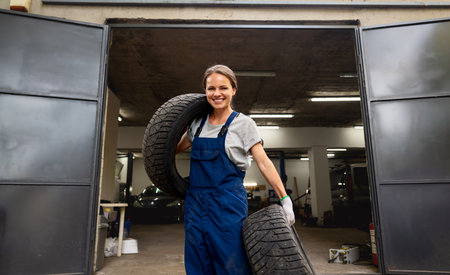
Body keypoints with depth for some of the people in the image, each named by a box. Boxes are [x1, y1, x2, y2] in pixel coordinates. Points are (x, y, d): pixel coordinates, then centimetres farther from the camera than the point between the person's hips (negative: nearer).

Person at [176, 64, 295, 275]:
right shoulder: (198, 123, 10)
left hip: (228, 203, -4)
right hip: (196, 201, 5)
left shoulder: (243, 123, -3)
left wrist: (284, 199, -13)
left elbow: (263, 163, -7)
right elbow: (177, 148, 23)